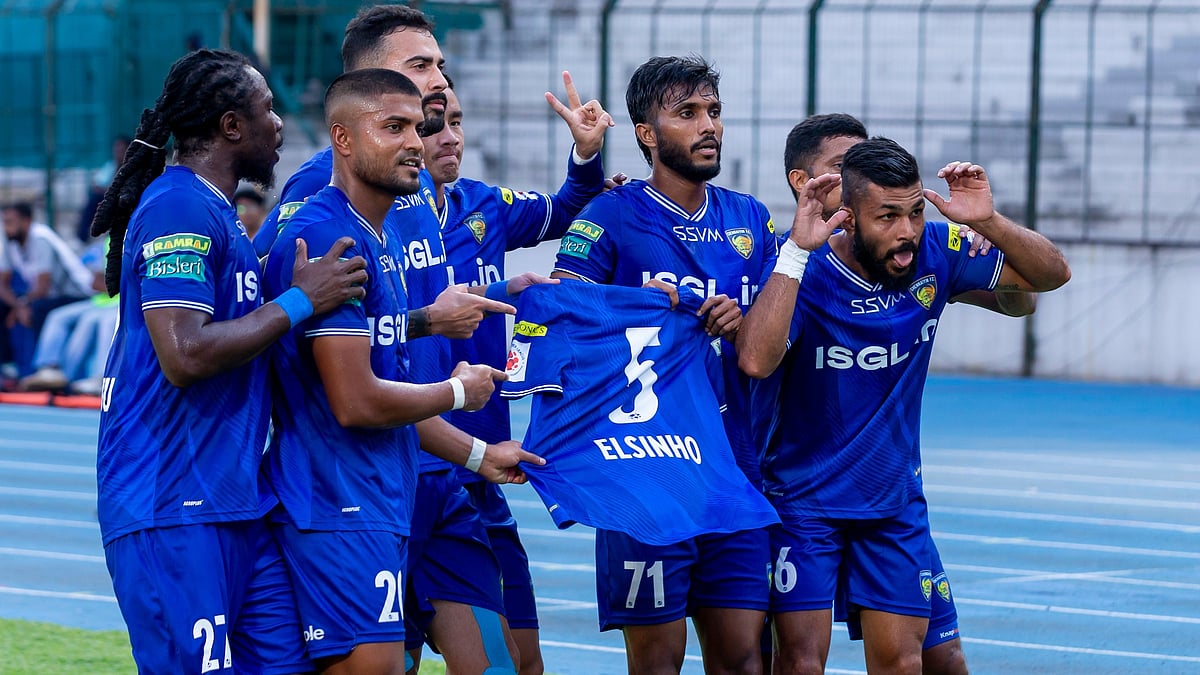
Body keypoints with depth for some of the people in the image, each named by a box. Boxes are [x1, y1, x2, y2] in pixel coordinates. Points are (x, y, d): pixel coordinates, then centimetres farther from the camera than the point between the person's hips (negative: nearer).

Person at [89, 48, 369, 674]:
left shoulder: (215, 214, 20)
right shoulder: (180, 208, -13)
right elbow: (185, 354, -23)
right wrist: (299, 302, -14)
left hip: (234, 502, 10)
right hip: (174, 510, -10)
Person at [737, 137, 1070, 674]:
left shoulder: (934, 255, -8)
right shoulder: (806, 272, -20)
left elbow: (1052, 274, -2)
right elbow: (756, 361, -37)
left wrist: (988, 222, -21)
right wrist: (798, 249, -38)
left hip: (897, 502, 4)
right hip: (804, 501, -4)